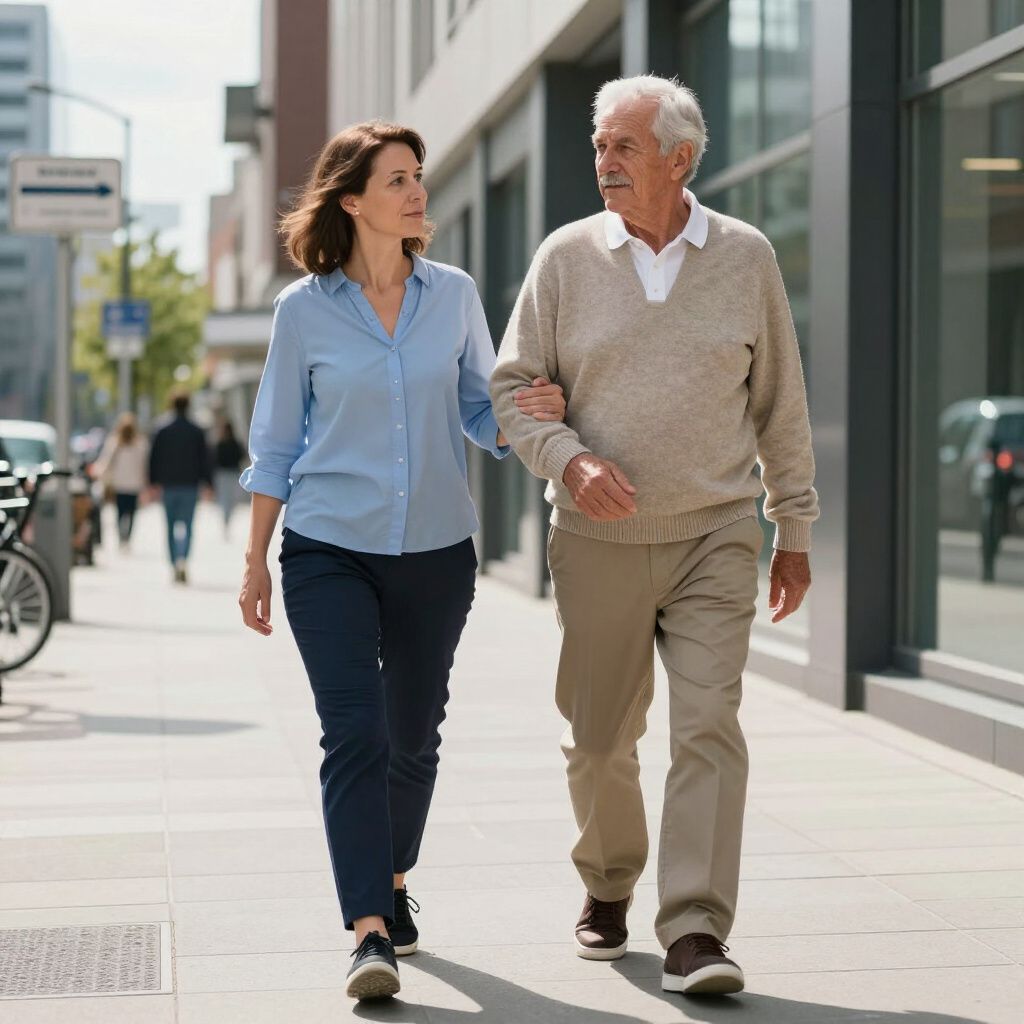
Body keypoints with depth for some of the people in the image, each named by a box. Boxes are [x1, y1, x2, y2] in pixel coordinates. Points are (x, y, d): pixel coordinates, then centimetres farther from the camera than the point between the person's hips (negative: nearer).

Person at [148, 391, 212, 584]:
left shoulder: (162, 432, 2)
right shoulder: (197, 432, -1)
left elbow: (154, 458, 4)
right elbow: (205, 459, 0)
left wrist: (153, 483, 12)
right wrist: (206, 483, 6)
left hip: (168, 486, 1)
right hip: (190, 486, -1)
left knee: (171, 527, 11)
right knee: (186, 525, -4)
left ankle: (175, 567, 14)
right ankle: (182, 559, -28)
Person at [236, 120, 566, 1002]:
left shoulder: (454, 295, 3)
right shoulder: (305, 309, -3)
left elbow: (479, 414, 10)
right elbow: (276, 444, 3)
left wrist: (530, 414, -13)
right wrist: (255, 560, 3)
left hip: (436, 549, 3)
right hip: (330, 551, -3)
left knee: (413, 736, 13)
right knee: (354, 733, -13)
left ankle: (391, 880, 37)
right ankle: (371, 933, -14)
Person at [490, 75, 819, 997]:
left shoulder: (746, 256, 2)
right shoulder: (566, 257, 1)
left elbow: (780, 402, 8)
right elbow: (511, 388, 3)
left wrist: (795, 529, 8)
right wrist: (572, 462, -16)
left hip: (715, 536, -1)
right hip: (599, 540, 1)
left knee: (709, 724, -12)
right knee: (599, 739, 8)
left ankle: (696, 932, -11)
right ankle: (608, 887, 33)